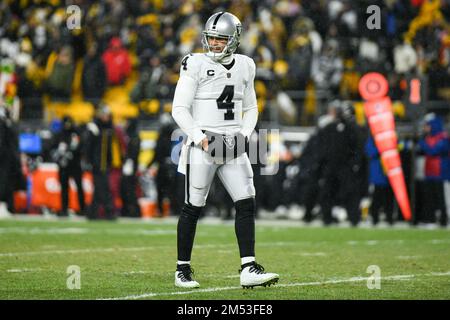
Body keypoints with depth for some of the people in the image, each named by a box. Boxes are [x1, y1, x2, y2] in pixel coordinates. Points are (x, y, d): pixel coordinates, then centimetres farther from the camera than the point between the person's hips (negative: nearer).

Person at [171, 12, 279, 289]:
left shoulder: (244, 67, 9)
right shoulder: (196, 65, -7)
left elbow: (250, 109, 18)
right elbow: (180, 109, -7)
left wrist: (244, 135, 0)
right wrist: (201, 138, -16)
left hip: (233, 146, 5)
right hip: (203, 146, -5)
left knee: (247, 203, -6)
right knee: (193, 208, 0)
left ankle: (249, 269, -6)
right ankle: (183, 269, 13)